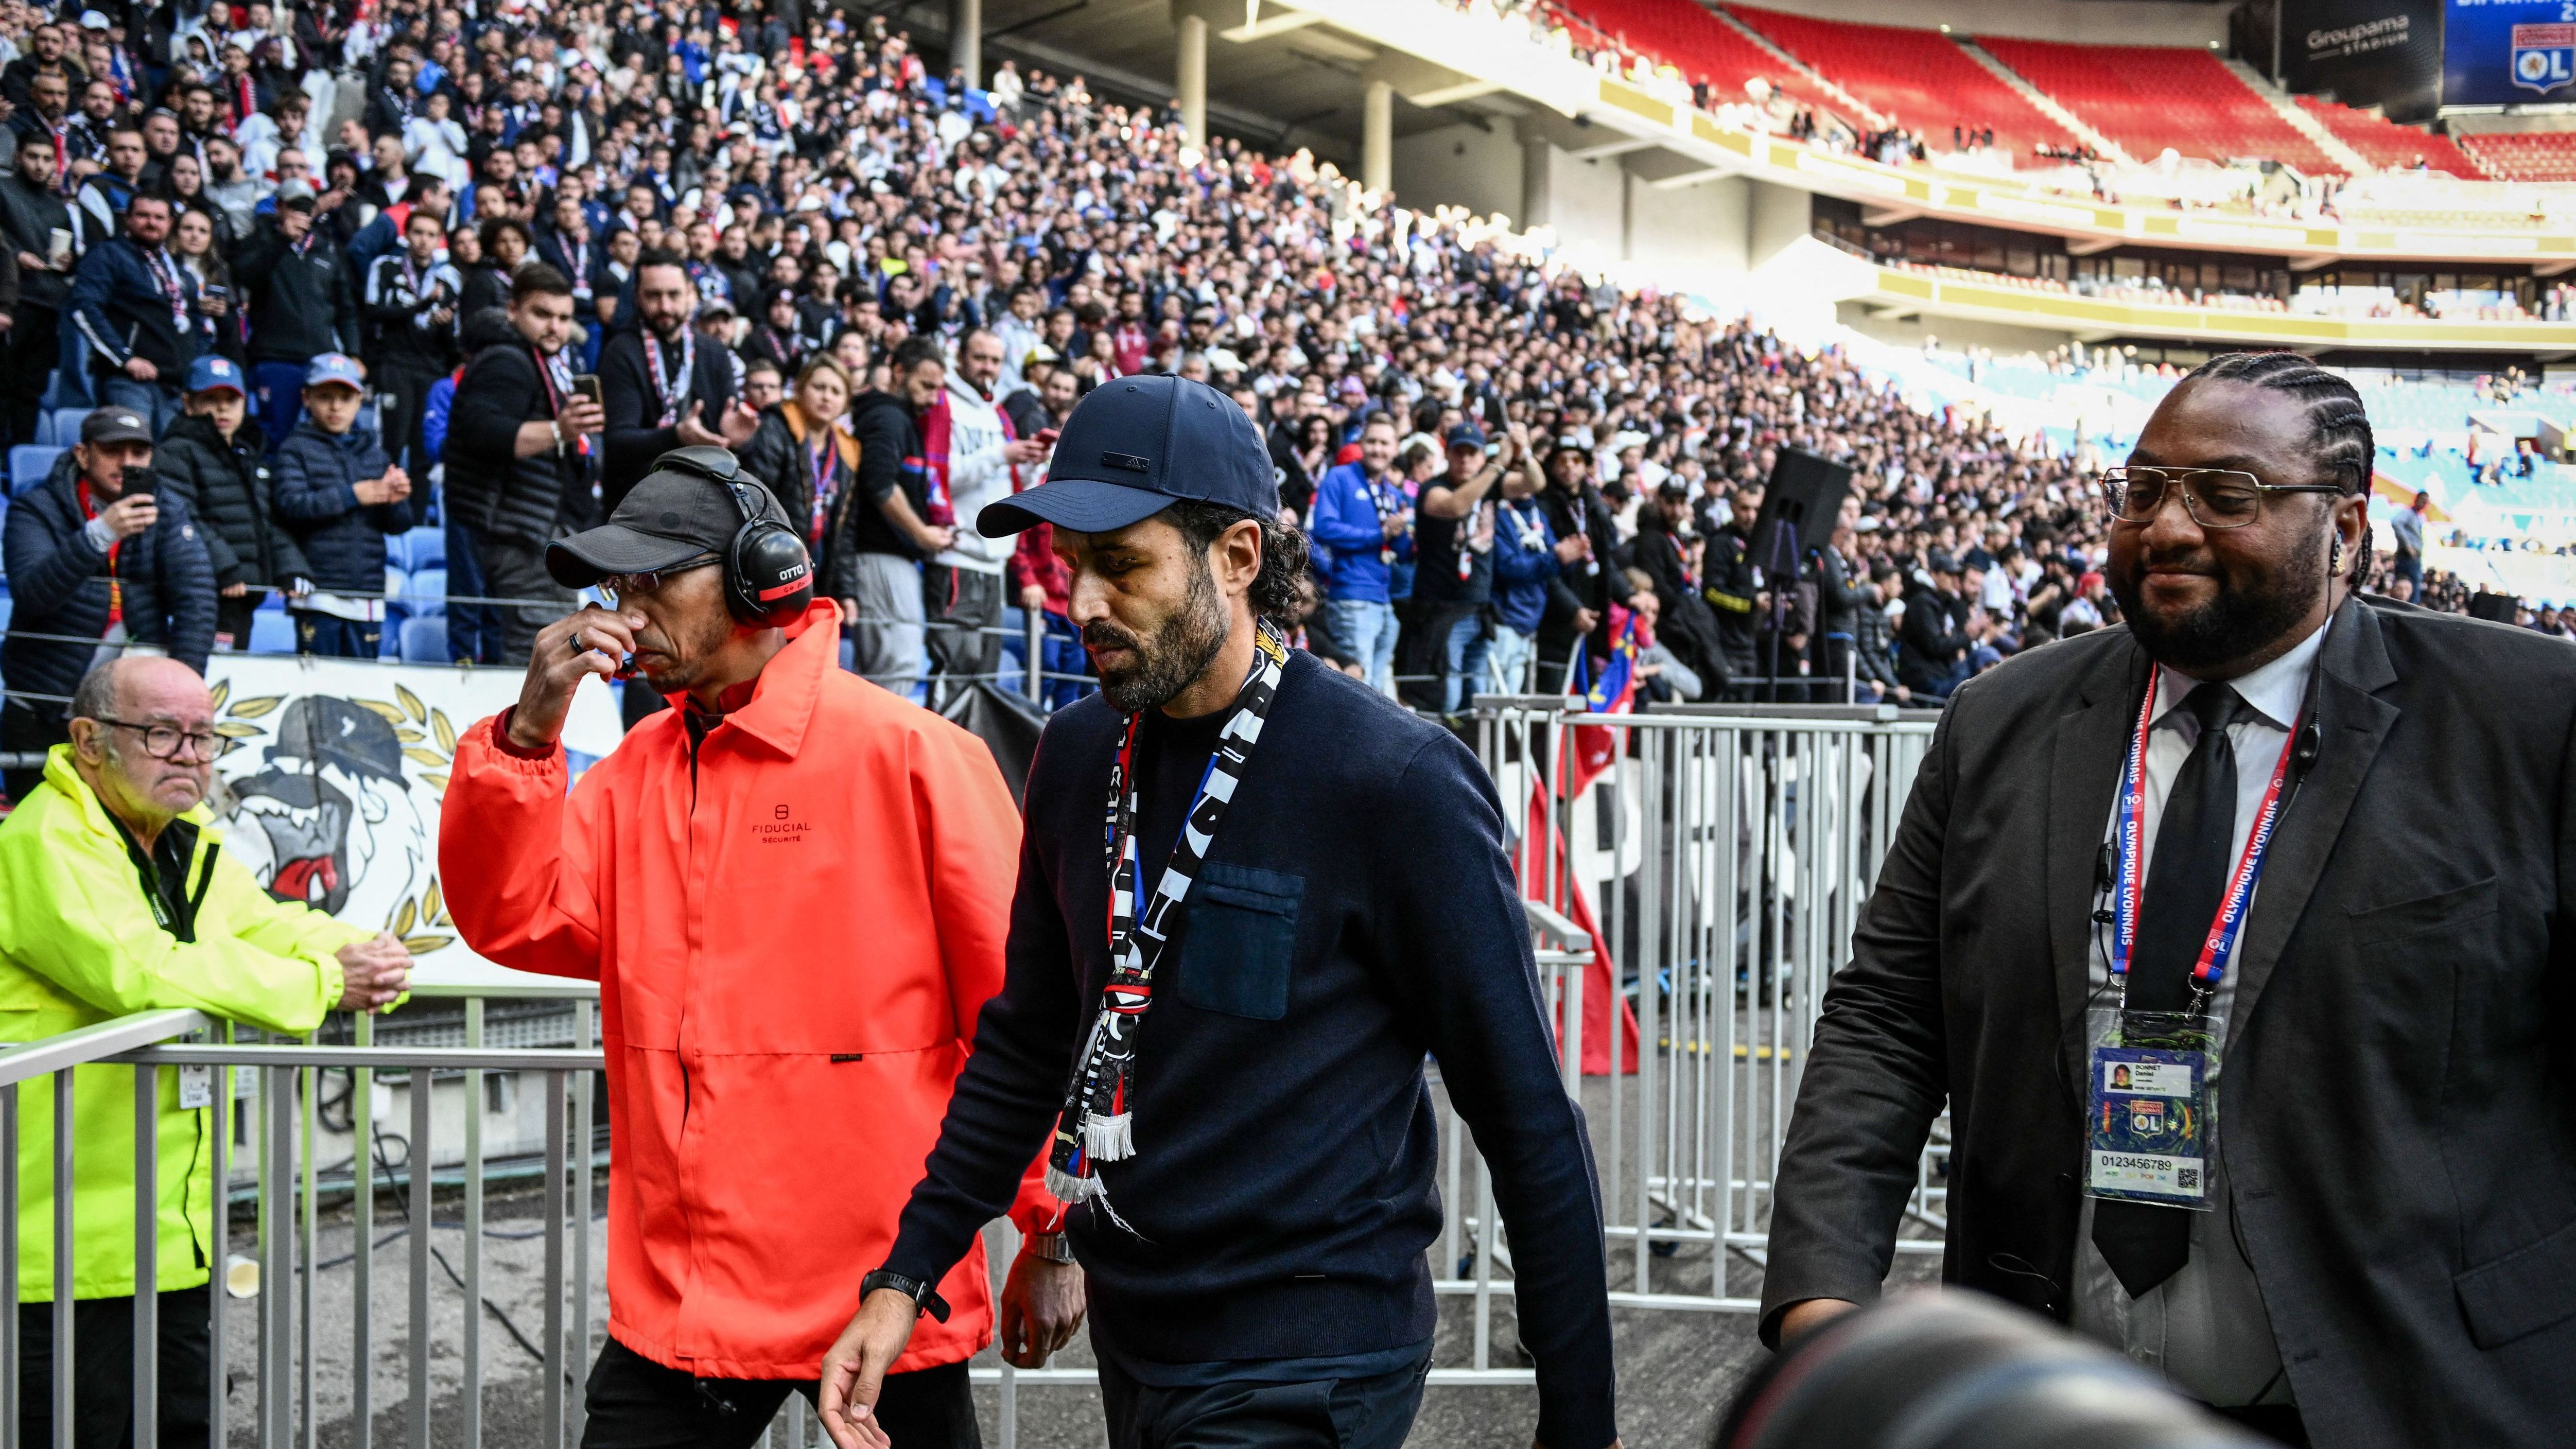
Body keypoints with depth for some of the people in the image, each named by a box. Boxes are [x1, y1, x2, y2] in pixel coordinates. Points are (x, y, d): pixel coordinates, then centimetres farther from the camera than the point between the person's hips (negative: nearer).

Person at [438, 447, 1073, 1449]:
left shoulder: (910, 754, -9)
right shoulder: (637, 770, 11)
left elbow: (1024, 1003, -8)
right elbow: (513, 922, 1)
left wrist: (1051, 1234, -7)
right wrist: (527, 733, -9)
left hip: (883, 1288, -5)